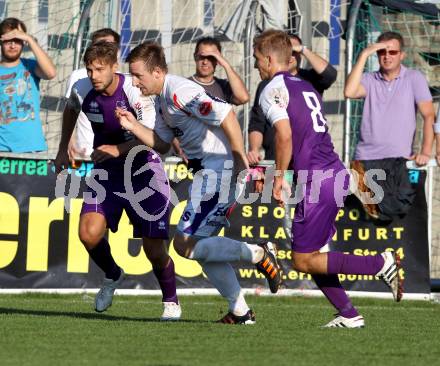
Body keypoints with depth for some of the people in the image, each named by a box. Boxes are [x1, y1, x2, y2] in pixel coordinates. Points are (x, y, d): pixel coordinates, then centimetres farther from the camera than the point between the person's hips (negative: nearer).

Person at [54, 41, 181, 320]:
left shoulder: (134, 91, -22)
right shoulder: (82, 91, -7)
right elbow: (71, 110, 19)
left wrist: (118, 149, -41)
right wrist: (64, 149, 24)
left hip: (143, 169, -4)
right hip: (107, 171, 4)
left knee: (154, 249, -7)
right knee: (89, 233, -17)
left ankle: (171, 302, 20)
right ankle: (113, 276, 15)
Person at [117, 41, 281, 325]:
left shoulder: (179, 91, -16)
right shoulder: (166, 97, 16)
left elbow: (226, 115, -23)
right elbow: (160, 140, 24)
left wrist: (240, 160, -19)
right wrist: (133, 126, 8)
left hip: (218, 172, -11)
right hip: (211, 173, 11)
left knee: (185, 245, -9)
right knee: (201, 245, 15)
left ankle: (258, 254, -5)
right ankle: (240, 311, 19)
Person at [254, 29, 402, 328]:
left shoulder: (273, 90, -6)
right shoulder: (305, 86, 21)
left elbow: (285, 135, -19)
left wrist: (279, 177, -8)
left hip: (318, 180, -9)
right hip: (336, 172, 9)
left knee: (304, 261, -2)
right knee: (312, 254, 15)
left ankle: (381, 263, -10)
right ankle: (349, 315, 10)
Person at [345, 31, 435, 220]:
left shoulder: (414, 78, 4)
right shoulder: (369, 80, 10)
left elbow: (428, 115, -1)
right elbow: (349, 92, -12)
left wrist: (425, 151, -13)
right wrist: (364, 54, -11)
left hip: (398, 159, -1)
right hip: (367, 158, 1)